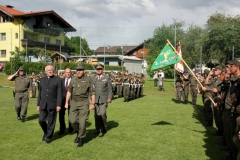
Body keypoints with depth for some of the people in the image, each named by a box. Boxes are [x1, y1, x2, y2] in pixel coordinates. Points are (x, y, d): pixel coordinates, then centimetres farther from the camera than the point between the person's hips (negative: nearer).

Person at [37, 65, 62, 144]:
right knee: (41, 120, 0)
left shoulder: (58, 80, -2)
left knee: (51, 122, 4)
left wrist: (59, 105, -12)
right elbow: (40, 93, 13)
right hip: (43, 104, 3)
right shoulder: (42, 80, 10)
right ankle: (46, 132, 27)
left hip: (52, 105, -3)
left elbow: (59, 93, -6)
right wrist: (38, 104, 10)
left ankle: (49, 137, 20)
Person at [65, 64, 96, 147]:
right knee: (72, 120, -2)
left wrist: (92, 104, -9)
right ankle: (78, 133, 26)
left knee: (82, 121, -6)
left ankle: (81, 139, 11)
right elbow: (69, 91, 11)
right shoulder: (73, 79, 5)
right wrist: (66, 102, 7)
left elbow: (92, 92, -4)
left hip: (83, 103, -3)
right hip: (74, 102, 4)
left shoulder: (88, 80, -5)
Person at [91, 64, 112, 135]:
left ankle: (104, 128, 11)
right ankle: (98, 129, 13)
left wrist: (109, 98, -5)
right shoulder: (93, 78, 11)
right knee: (96, 115, 1)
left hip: (104, 99, -2)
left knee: (102, 114, -11)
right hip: (95, 99, 2)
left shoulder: (107, 78, 5)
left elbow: (110, 89, 3)